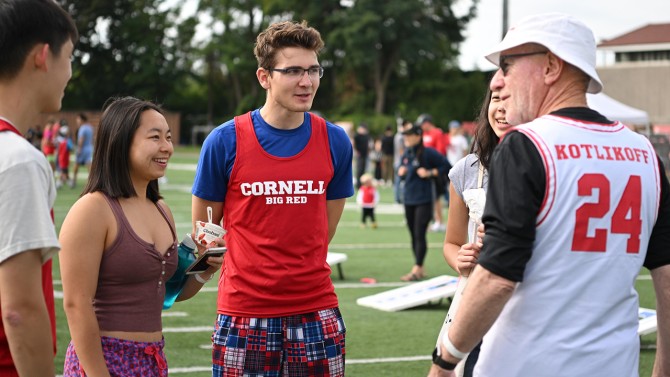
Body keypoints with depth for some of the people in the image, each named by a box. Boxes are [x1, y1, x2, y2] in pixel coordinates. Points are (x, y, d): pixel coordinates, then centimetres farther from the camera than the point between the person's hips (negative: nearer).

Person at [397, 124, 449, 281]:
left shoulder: (428, 153, -10)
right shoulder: (407, 154, 9)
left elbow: (446, 166, -8)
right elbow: (401, 171, 23)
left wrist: (430, 173, -15)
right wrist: (401, 172, 1)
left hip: (424, 199, -7)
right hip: (409, 199, 7)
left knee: (420, 235, -9)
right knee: (413, 235, 10)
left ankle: (416, 270, -9)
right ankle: (421, 269, 19)